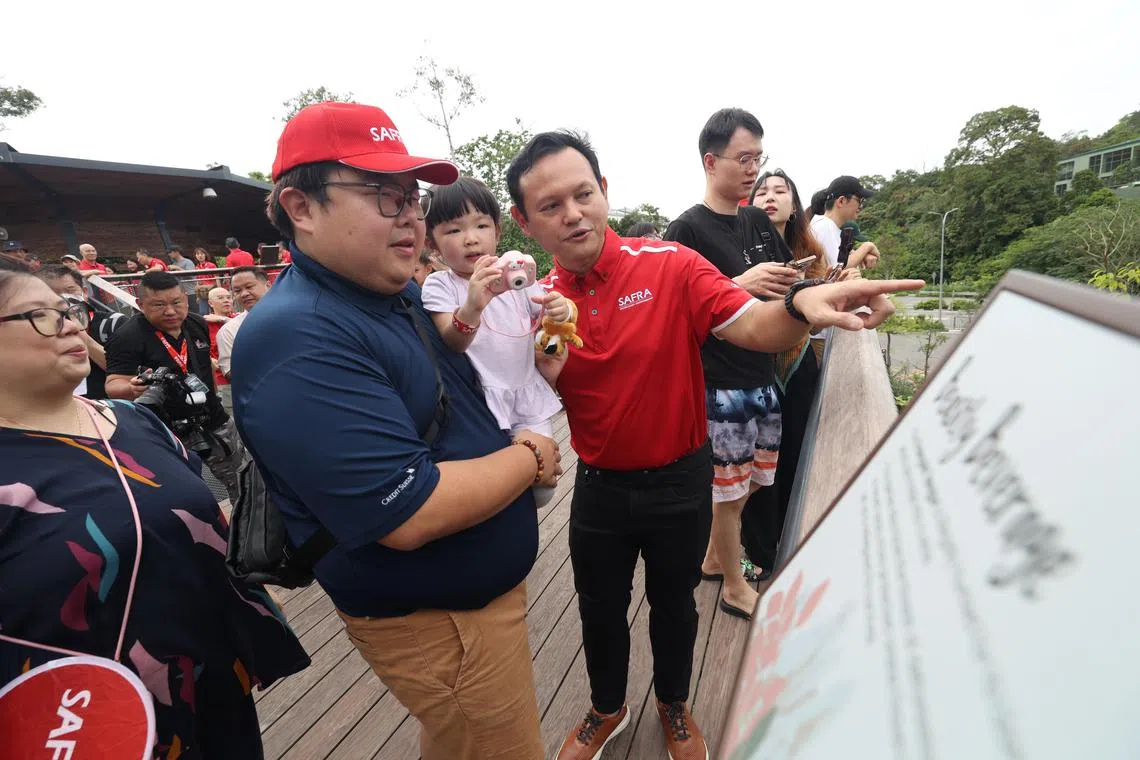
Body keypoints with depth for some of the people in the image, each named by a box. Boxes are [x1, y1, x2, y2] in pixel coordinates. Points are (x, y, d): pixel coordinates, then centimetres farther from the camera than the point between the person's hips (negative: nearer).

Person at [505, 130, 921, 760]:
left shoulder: (669, 266, -15)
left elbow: (752, 326, -23)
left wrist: (801, 304, -45)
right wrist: (542, 370, -24)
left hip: (680, 482, -2)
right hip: (598, 488, 3)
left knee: (673, 602, 22)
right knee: (599, 610, 22)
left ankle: (674, 706, 54)